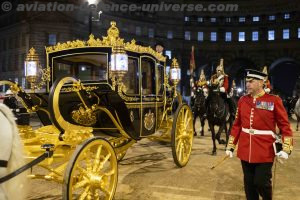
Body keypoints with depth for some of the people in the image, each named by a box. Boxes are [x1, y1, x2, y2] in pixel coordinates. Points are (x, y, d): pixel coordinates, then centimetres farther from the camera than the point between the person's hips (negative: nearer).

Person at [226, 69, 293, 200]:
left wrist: (286, 149, -13)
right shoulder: (242, 100, 3)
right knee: (249, 183, 13)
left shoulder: (274, 100, -7)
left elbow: (285, 125, -4)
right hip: (245, 150, 4)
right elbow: (237, 125, 8)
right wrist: (230, 146, 7)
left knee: (261, 183, 3)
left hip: (265, 152, -3)